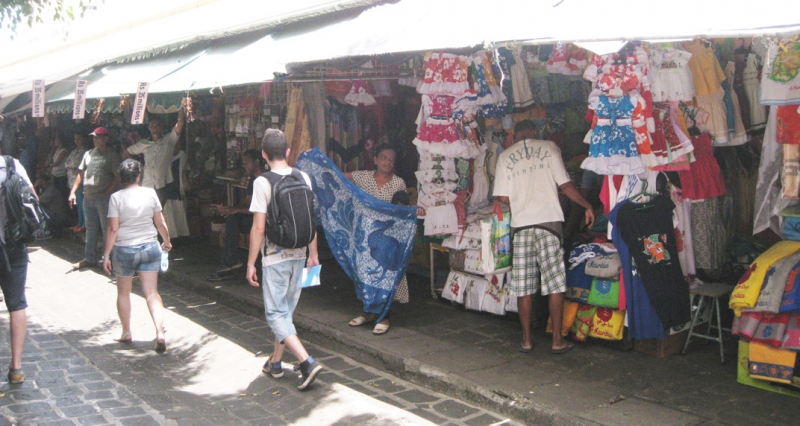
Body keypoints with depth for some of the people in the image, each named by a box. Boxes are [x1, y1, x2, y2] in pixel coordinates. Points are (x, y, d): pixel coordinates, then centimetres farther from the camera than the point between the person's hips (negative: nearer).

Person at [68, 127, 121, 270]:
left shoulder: (112, 155, -3)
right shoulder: (88, 154, 15)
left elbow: (117, 178, -7)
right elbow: (81, 174, 18)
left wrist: (107, 193, -15)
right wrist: (73, 192, 9)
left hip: (103, 197, -6)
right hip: (88, 197, 6)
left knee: (107, 228, -3)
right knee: (90, 228, 12)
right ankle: (89, 258, 20)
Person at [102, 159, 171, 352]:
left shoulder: (116, 197, -8)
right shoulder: (150, 193, -2)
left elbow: (113, 229, -10)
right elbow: (160, 223, 4)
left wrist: (106, 254, -3)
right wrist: (166, 241, 21)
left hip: (124, 250, -2)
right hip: (150, 248, 2)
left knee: (123, 292, 16)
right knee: (152, 293, 3)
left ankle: (126, 333, 25)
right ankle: (160, 334, -9)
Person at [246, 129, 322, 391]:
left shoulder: (263, 182, -14)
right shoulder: (303, 178, 1)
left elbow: (258, 227, -15)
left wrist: (251, 263, -7)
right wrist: (313, 253, 18)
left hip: (274, 257, -6)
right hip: (298, 255, 6)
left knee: (276, 313, 0)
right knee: (285, 310, 17)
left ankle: (307, 362, -13)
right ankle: (276, 362, 29)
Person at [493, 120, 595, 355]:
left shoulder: (505, 156, 8)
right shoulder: (549, 147, 6)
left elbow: (503, 197, 3)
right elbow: (565, 185, 0)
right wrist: (587, 206, 12)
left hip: (521, 224, 2)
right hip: (548, 221, -1)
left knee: (523, 286, 6)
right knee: (555, 283, 4)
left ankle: (526, 340, 12)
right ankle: (557, 340, 6)